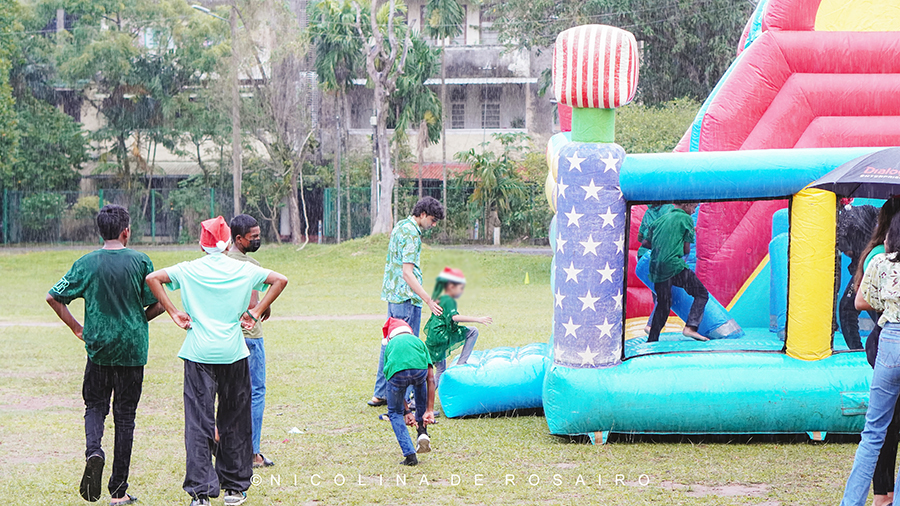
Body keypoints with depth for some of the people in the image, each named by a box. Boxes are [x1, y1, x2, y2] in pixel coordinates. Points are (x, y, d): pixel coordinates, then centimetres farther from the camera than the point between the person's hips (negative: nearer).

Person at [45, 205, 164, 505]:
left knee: (95, 405, 17)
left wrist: (76, 328, 8)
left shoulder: (86, 264, -2)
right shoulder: (140, 262, -6)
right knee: (125, 415, 7)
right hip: (132, 349, -1)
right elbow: (159, 304, -6)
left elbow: (53, 297, -2)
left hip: (98, 347, 1)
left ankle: (94, 451, -16)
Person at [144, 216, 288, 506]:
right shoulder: (244, 270, 4)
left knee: (198, 422, -2)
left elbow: (153, 278, -5)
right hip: (233, 354, 1)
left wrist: (173, 313, -3)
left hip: (198, 355, -1)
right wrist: (255, 313, 2)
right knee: (235, 422, 13)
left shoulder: (189, 270, 2)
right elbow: (280, 280, 2)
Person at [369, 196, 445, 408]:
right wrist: (428, 299, -27)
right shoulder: (411, 234, -17)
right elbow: (407, 273, -24)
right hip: (406, 297, -10)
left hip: (392, 294, 10)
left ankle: (380, 394, 19)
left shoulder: (400, 226, 14)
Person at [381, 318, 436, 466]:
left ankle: (410, 455, 11)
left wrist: (407, 411, 35)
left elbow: (396, 387, 33)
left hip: (396, 372, -1)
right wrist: (430, 410, 24)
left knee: (395, 413, 25)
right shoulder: (418, 341, 36)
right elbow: (430, 379, 26)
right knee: (420, 384, 40)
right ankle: (422, 432, 30)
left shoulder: (390, 345, 36)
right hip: (419, 369, 1)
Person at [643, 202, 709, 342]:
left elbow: (646, 242, 24)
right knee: (701, 294, 1)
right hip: (674, 265, -7)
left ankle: (652, 340, 19)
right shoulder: (686, 219, 2)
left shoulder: (660, 219, 20)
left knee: (663, 304, 19)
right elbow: (687, 249, 1)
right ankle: (691, 327, -15)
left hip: (656, 267, 7)